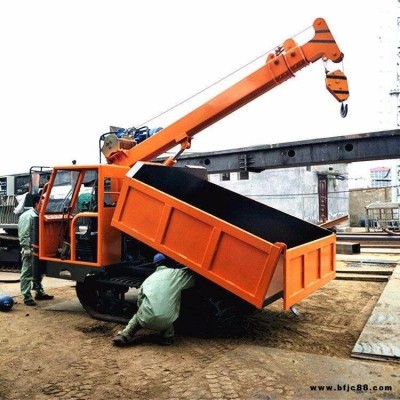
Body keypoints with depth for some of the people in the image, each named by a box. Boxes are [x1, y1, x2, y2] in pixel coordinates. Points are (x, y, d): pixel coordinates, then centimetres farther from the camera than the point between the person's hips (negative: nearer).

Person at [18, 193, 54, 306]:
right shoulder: (27, 216, -13)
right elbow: (23, 234, -18)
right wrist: (26, 248, -22)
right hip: (30, 250, -9)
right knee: (27, 273, -2)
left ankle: (40, 292, 28)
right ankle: (27, 297, 1)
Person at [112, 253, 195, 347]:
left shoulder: (148, 279, 20)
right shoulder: (175, 273, 8)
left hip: (146, 320, 2)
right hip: (165, 322, -2)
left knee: (138, 316, 35)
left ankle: (125, 335, 13)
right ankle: (168, 336, 15)